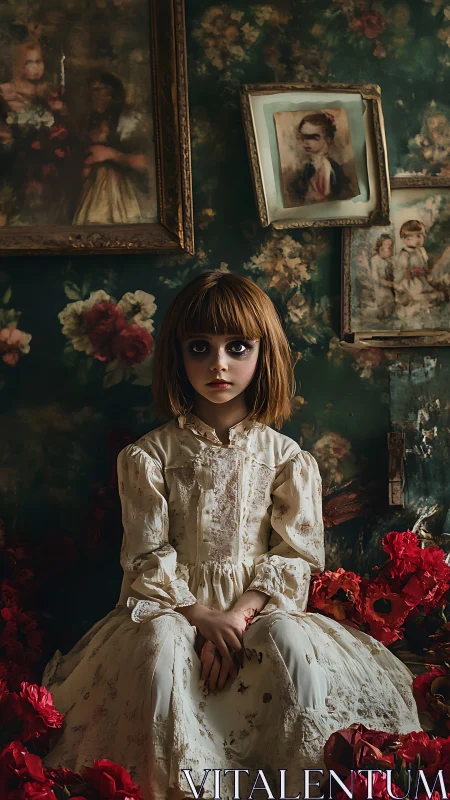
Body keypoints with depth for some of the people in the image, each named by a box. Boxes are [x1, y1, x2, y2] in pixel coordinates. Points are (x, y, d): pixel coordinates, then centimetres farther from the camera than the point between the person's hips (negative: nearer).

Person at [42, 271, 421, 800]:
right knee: (161, 647, -33)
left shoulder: (286, 458, 4)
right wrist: (202, 615, -15)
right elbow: (146, 555, -1)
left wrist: (240, 613, -16)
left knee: (293, 646, -31)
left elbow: (296, 554, -1)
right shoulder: (150, 457, 2)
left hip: (260, 605, 1)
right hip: (174, 606, 0)